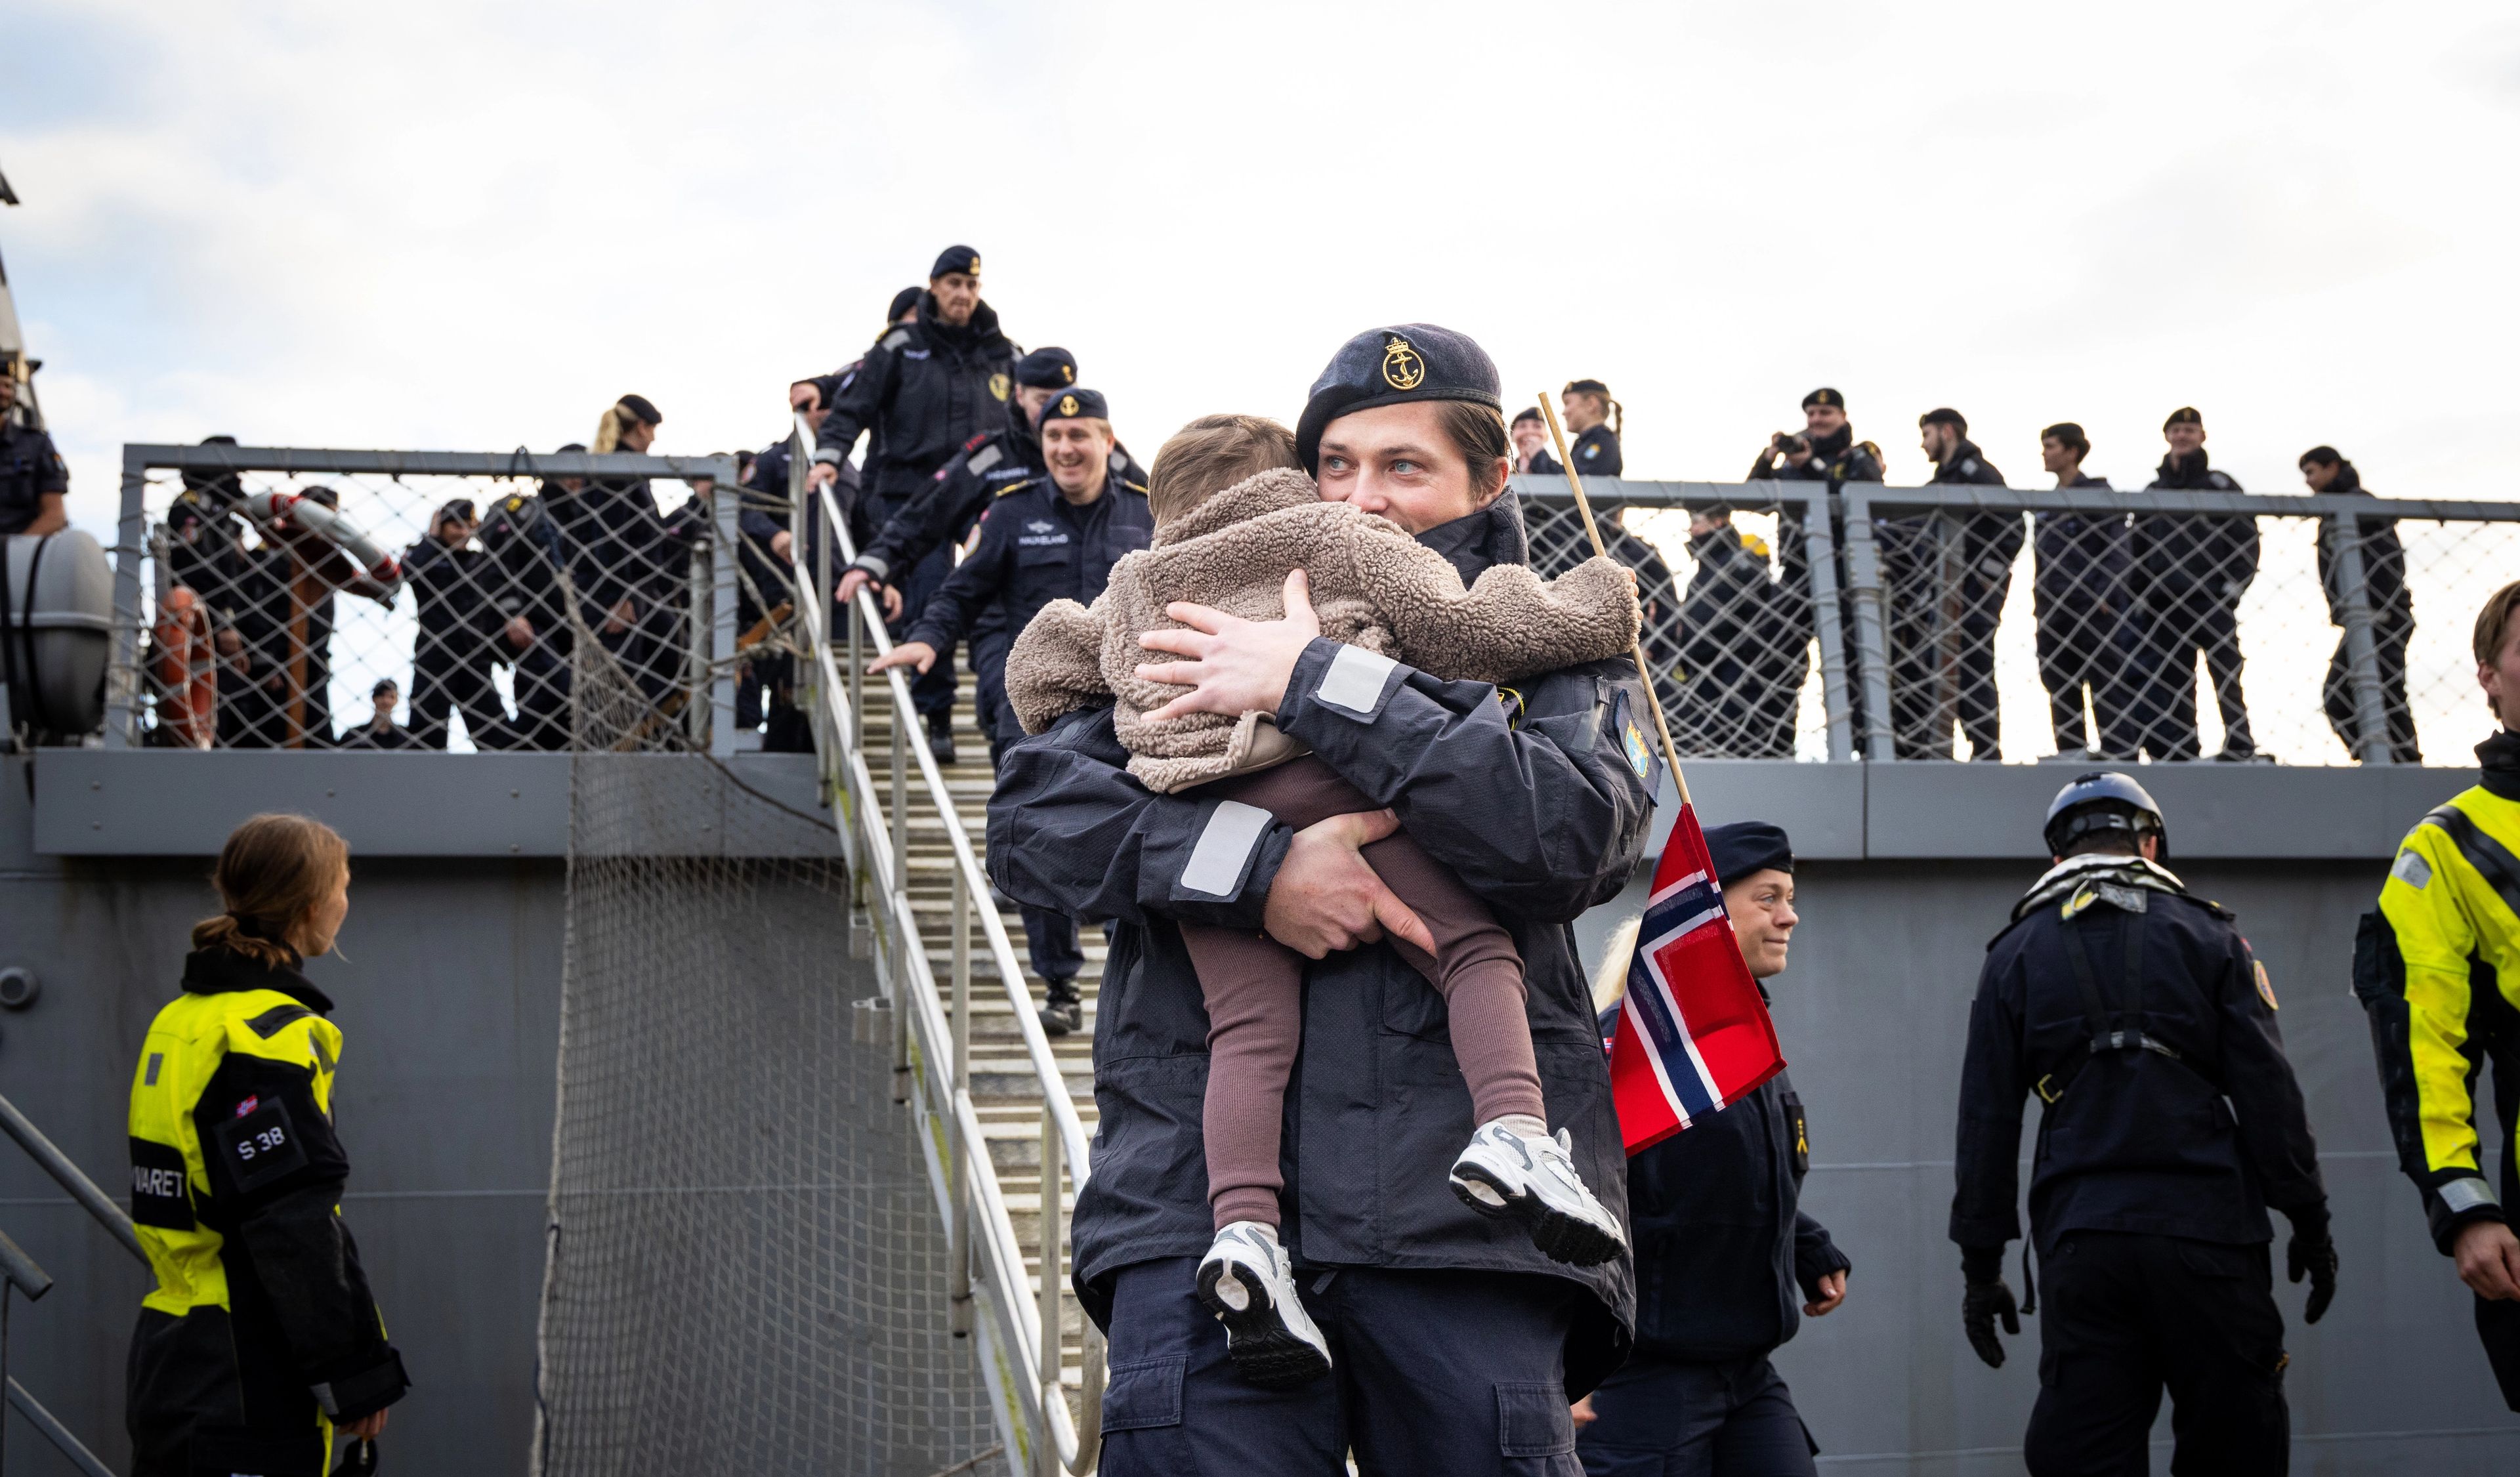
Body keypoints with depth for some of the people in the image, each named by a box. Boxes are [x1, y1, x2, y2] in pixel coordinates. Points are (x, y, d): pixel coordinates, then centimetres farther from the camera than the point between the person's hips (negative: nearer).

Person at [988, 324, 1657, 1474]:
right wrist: (1254, 866, -9)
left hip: (1458, 1199, -1)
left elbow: (1577, 835, -6)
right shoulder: (1213, 637, 21)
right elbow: (1029, 819, 8)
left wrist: (1319, 686, -7)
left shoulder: (1554, 656, 17)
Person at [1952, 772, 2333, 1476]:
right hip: (2208, 1227, -1)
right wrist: (2310, 1224, 7)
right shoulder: (2206, 935, 8)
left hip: (2081, 1241, 1)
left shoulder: (2016, 955, 12)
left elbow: (1986, 1120, 9)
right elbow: (2270, 1092, 2)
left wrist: (1981, 1264, 12)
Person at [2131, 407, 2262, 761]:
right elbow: (2138, 548, 20)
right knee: (2171, 684, 1)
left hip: (2212, 602, -4)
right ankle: (2182, 750, 3)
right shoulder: (2153, 492, 20)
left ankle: (2240, 746, -6)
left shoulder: (2220, 485, 10)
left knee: (2225, 675, -6)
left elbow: (2247, 538, 4)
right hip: (2164, 608, 4)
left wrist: (2235, 584, -8)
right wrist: (2140, 593, 9)